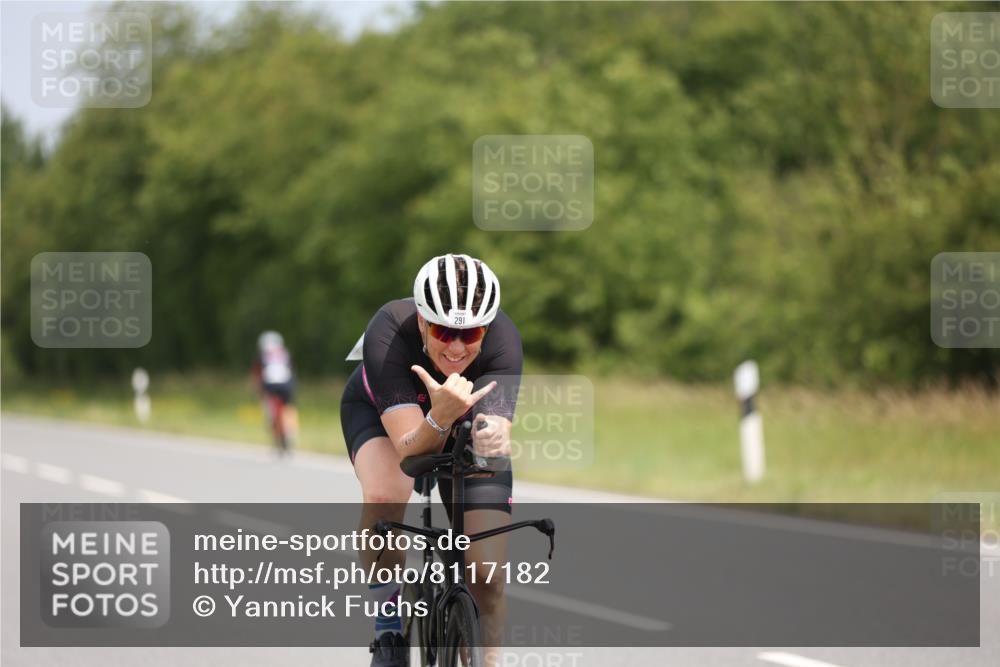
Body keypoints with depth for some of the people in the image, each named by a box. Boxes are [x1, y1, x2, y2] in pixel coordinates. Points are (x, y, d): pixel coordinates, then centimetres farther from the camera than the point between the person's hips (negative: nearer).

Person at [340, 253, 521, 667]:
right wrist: (441, 416, -60)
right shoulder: (388, 333, -38)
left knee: (488, 576, -12)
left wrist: (491, 439, -64)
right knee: (384, 494, -36)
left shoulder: (503, 338, -34)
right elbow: (410, 450, -41)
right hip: (379, 411, -1)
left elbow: (497, 421, -42)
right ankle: (390, 631, -18)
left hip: (464, 425, 2)